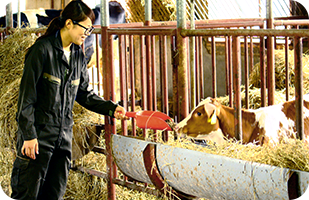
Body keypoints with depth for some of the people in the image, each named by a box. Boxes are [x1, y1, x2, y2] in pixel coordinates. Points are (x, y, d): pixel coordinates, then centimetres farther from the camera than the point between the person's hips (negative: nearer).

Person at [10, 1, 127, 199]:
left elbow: (84, 94, 19)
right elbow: (27, 94, -12)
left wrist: (110, 108, 5)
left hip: (64, 136, 7)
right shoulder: (43, 49, -11)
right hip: (38, 135, -7)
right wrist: (28, 135, -15)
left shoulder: (78, 55, 10)